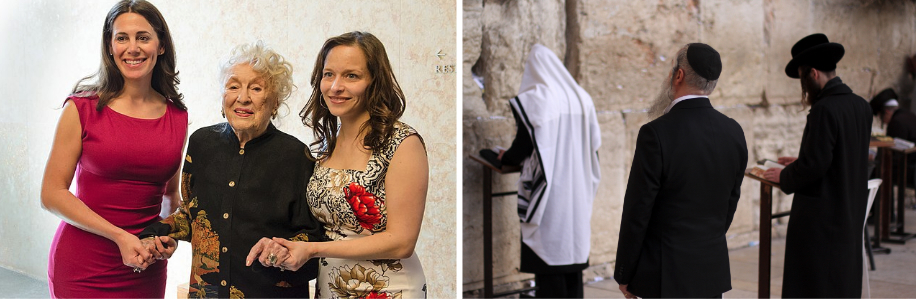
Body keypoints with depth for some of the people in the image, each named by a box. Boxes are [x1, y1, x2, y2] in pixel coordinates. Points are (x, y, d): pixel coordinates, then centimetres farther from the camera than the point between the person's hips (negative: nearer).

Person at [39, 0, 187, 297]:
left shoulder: (177, 116, 3)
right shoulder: (83, 109, -6)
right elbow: (52, 194, -9)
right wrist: (120, 236, -16)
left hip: (146, 268, 3)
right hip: (83, 268, -3)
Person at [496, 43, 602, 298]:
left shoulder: (534, 99, -11)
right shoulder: (580, 98, 7)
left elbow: (523, 145, -10)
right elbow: (594, 143, 11)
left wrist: (505, 158, 10)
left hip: (548, 190, -6)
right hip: (577, 190, 6)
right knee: (572, 253, 12)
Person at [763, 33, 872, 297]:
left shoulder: (824, 110, -20)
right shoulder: (861, 106, 7)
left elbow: (814, 166, -22)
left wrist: (784, 177, -5)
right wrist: (800, 162, 18)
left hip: (821, 217, -9)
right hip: (851, 214, 9)